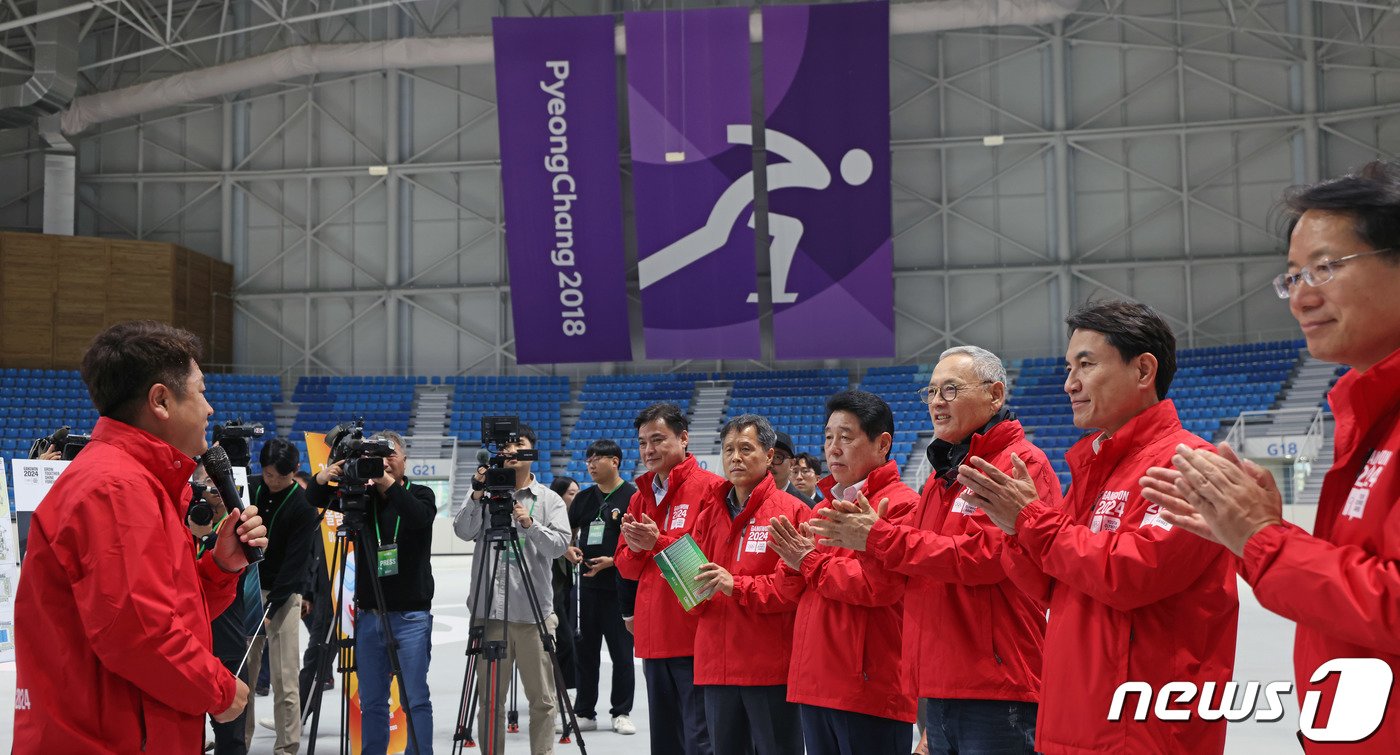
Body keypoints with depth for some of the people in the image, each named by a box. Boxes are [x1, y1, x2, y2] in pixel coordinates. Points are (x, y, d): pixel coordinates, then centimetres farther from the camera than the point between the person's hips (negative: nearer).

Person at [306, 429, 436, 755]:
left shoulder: (420, 495, 1)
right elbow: (313, 500, 1)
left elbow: (421, 517, -20)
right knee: (371, 701, 8)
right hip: (369, 615, 3)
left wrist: (388, 483, -31)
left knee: (415, 699, -4)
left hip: (410, 615, -3)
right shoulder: (362, 497, 9)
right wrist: (323, 478, -21)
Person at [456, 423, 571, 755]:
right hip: (489, 610, 1)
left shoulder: (550, 499, 7)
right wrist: (477, 496, -18)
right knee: (489, 700, 5)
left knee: (543, 699, 2)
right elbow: (463, 531, -5)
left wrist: (530, 524, -22)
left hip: (534, 612, -1)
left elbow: (560, 545, -7)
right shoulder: (486, 494, 9)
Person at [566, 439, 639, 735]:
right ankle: (584, 712, 17)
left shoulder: (632, 496, -5)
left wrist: (611, 561, -17)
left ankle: (622, 713, 11)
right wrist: (570, 550, 1)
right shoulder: (584, 498, 13)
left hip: (621, 586, -6)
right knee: (586, 650, 9)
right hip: (588, 585, 6)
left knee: (621, 651, 1)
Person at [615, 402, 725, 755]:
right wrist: (636, 548, -7)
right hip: (654, 638, 7)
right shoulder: (641, 496, 16)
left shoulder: (710, 488, -6)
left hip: (695, 636, -7)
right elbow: (625, 567, 15)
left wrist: (659, 543, -18)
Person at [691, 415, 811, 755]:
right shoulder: (711, 513, 14)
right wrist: (695, 589, -8)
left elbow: (800, 583, -14)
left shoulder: (793, 511, -5)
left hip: (771, 666, -6)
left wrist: (737, 586, -20)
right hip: (716, 665, 6)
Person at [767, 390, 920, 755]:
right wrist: (793, 565, -4)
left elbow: (881, 583, -22)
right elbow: (797, 590, 20)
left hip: (870, 687, -8)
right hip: (816, 683, 8)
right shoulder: (826, 506, 16)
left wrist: (811, 562, -11)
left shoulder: (900, 505, -10)